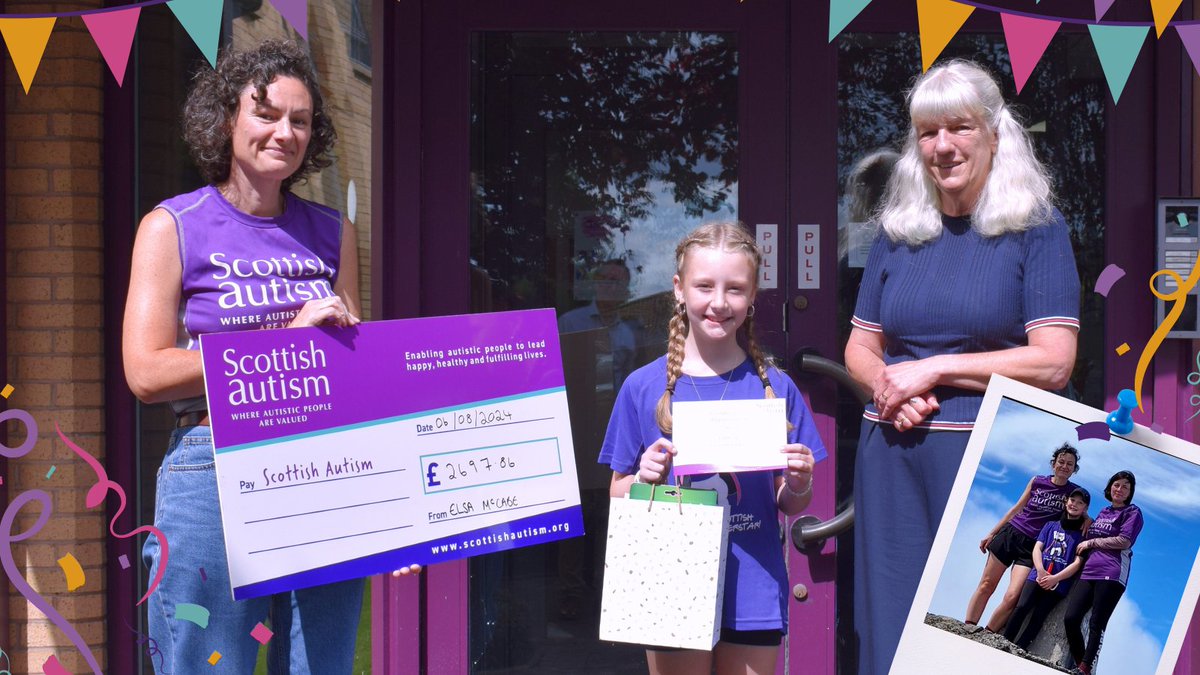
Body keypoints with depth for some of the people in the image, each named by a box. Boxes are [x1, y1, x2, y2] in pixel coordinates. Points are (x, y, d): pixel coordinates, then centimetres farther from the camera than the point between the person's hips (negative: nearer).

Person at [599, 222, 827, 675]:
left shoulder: (774, 387, 2)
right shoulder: (644, 387, 0)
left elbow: (790, 505, 8)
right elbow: (618, 495, 5)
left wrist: (798, 483, -13)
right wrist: (644, 479, -15)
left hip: (753, 591, 1)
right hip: (673, 587, -1)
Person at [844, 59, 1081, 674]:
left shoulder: (1035, 229, -1)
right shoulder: (897, 233, 12)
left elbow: (1052, 362, -9)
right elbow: (859, 349, 16)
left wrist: (933, 369, -12)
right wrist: (889, 385, -7)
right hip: (892, 456, 4)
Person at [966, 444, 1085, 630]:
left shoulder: (1075, 492, 0)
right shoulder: (1037, 481, 4)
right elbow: (1017, 508, 11)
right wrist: (992, 533, 12)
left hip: (1032, 547, -2)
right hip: (1011, 534, 2)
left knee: (1012, 597, -16)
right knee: (986, 585, 0)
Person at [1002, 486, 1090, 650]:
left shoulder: (1084, 533, 8)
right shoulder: (1051, 525, 20)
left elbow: (1077, 562, -1)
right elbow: (1037, 547, 10)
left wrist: (1054, 578, -12)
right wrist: (1040, 570, -10)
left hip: (1059, 583, -2)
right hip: (1037, 575, 2)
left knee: (1038, 616, -15)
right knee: (1022, 607, -17)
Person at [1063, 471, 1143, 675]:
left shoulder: (1133, 512, 6)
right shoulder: (1103, 512, 25)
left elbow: (1124, 541, -6)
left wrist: (1091, 542, -2)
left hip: (1112, 574, -6)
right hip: (1089, 572, 6)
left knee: (1096, 624, -9)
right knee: (1070, 619, -7)